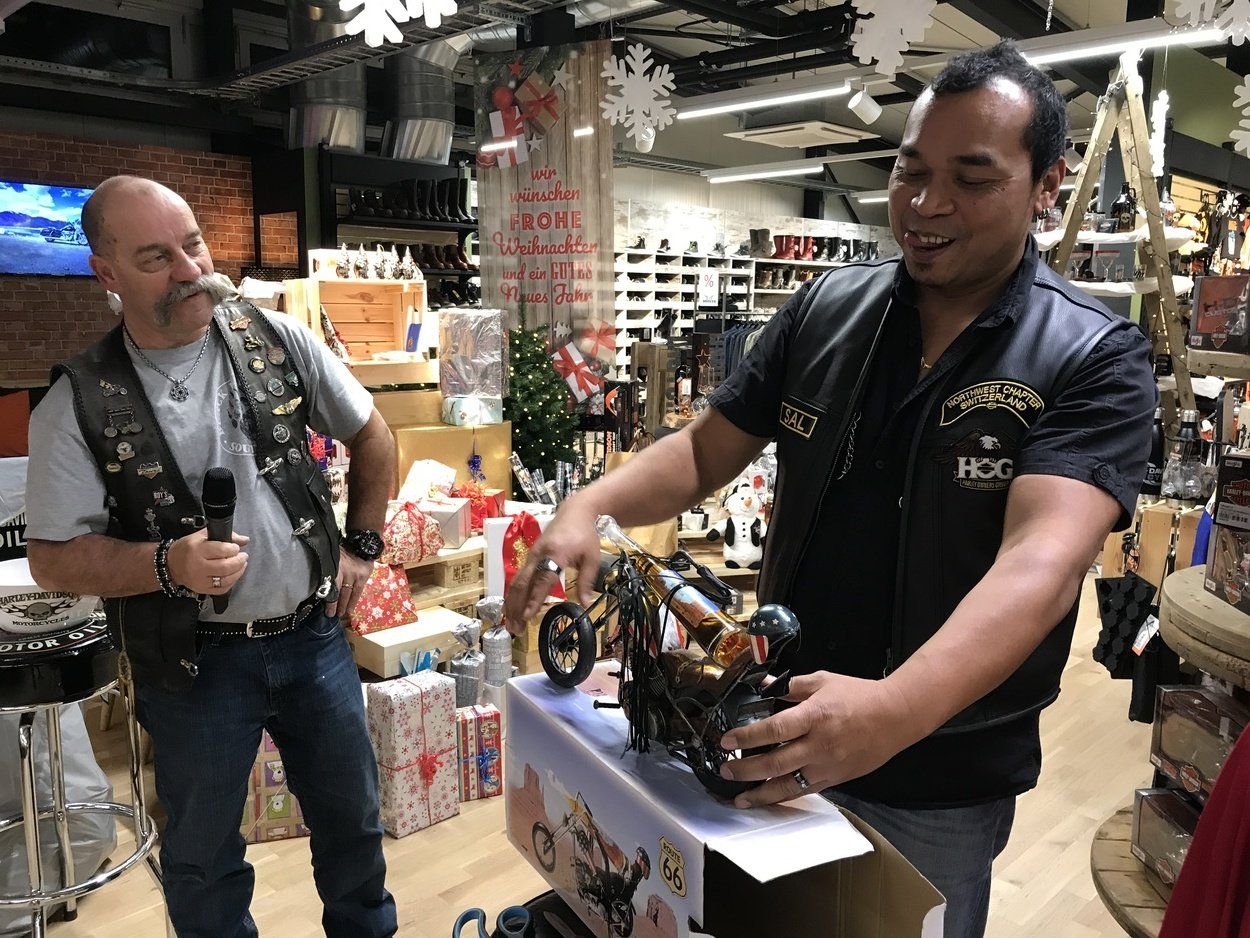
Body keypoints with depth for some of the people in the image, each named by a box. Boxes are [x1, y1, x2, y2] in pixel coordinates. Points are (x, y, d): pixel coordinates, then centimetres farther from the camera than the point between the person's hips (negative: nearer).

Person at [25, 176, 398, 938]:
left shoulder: (277, 340, -5)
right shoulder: (80, 403, -10)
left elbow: (373, 436, 7)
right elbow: (53, 557, -6)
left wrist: (362, 547, 4)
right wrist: (165, 565, -23)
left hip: (314, 634, 2)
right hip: (194, 665, -2)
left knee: (352, 818, 21)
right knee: (203, 856, 18)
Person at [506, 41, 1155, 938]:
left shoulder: (1095, 357, -15)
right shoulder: (827, 309, -3)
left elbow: (1042, 561, -30)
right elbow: (705, 451, 1)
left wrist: (894, 711, -46)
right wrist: (589, 507, -18)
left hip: (942, 781, -3)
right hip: (781, 734, 4)